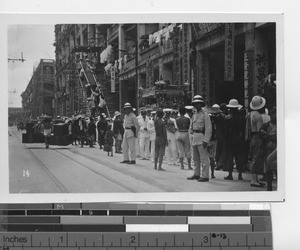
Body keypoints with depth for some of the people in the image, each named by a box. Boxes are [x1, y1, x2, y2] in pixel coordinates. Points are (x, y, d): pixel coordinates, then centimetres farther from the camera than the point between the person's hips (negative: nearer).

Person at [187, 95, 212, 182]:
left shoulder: (205, 115, -7)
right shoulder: (194, 115, 15)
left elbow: (208, 129, -11)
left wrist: (206, 140, -17)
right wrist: (192, 137, 12)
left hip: (201, 138, -8)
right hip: (194, 138, 8)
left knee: (204, 158, -6)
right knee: (195, 158, 14)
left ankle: (205, 176, -4)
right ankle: (196, 174, 24)